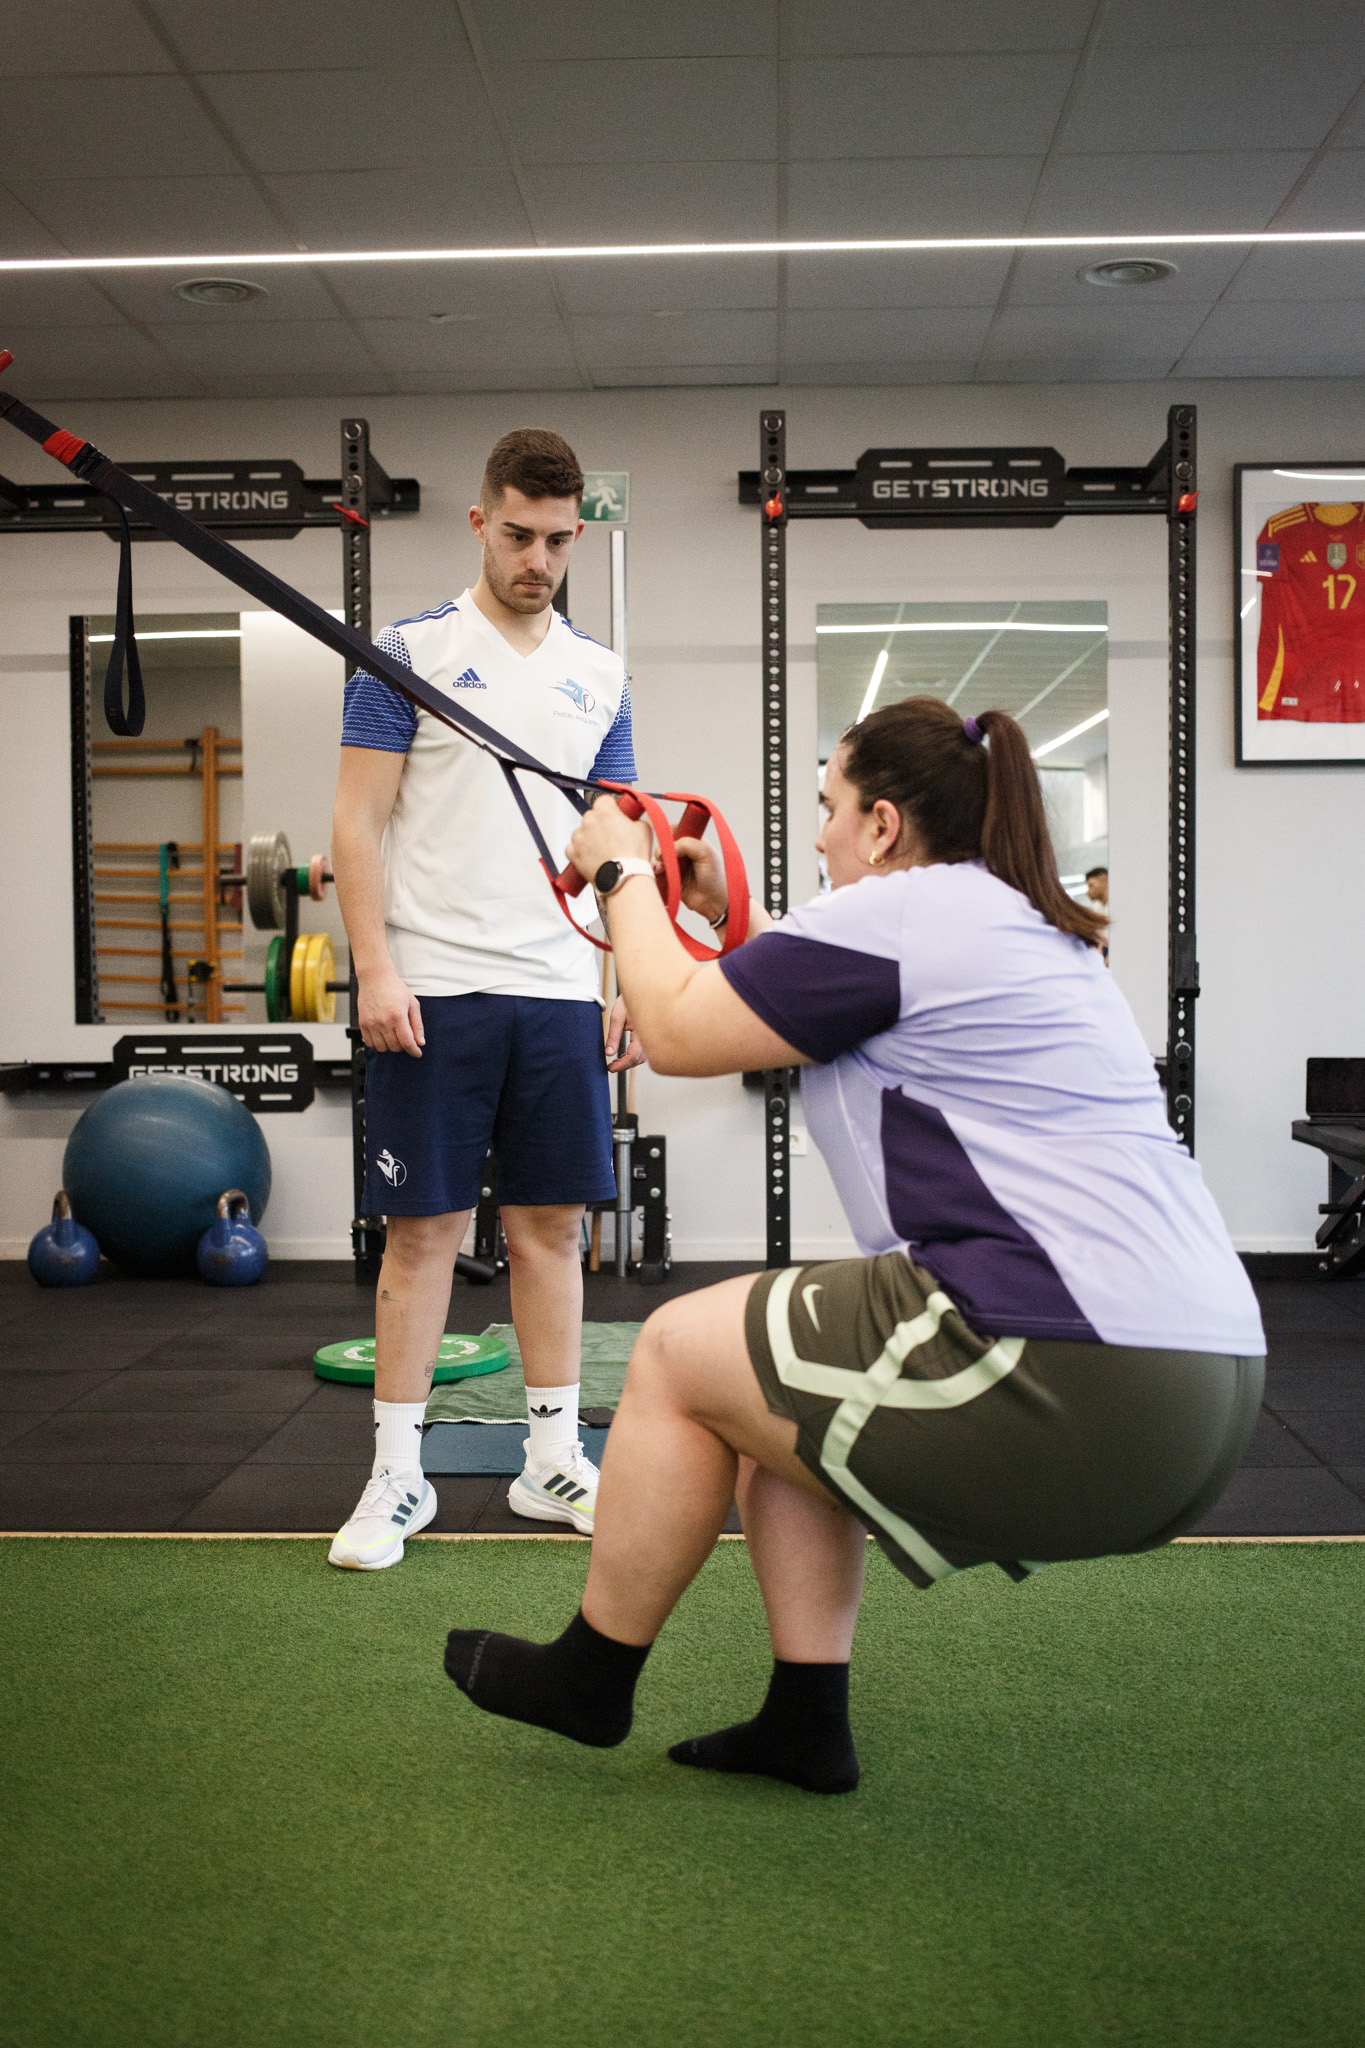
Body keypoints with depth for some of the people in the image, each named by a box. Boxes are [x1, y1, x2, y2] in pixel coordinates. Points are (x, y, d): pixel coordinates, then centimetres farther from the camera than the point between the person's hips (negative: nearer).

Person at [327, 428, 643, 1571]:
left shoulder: (601, 676, 13)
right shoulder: (412, 651, 1)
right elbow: (360, 822, -2)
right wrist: (376, 970, -11)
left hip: (559, 993, 4)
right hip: (434, 991, -4)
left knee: (551, 1224, 7)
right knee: (425, 1227, 1)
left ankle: (553, 1459, 18)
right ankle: (398, 1475, 11)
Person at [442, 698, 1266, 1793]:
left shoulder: (898, 911, -7)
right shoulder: (1032, 930, 21)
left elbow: (676, 1031, 0)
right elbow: (836, 1006, 34)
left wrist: (623, 874, 14)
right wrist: (729, 909, 33)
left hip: (1069, 1388, -10)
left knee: (680, 1351, 7)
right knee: (780, 1382, 24)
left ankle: (591, 1673, 24)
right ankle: (805, 1718, 26)